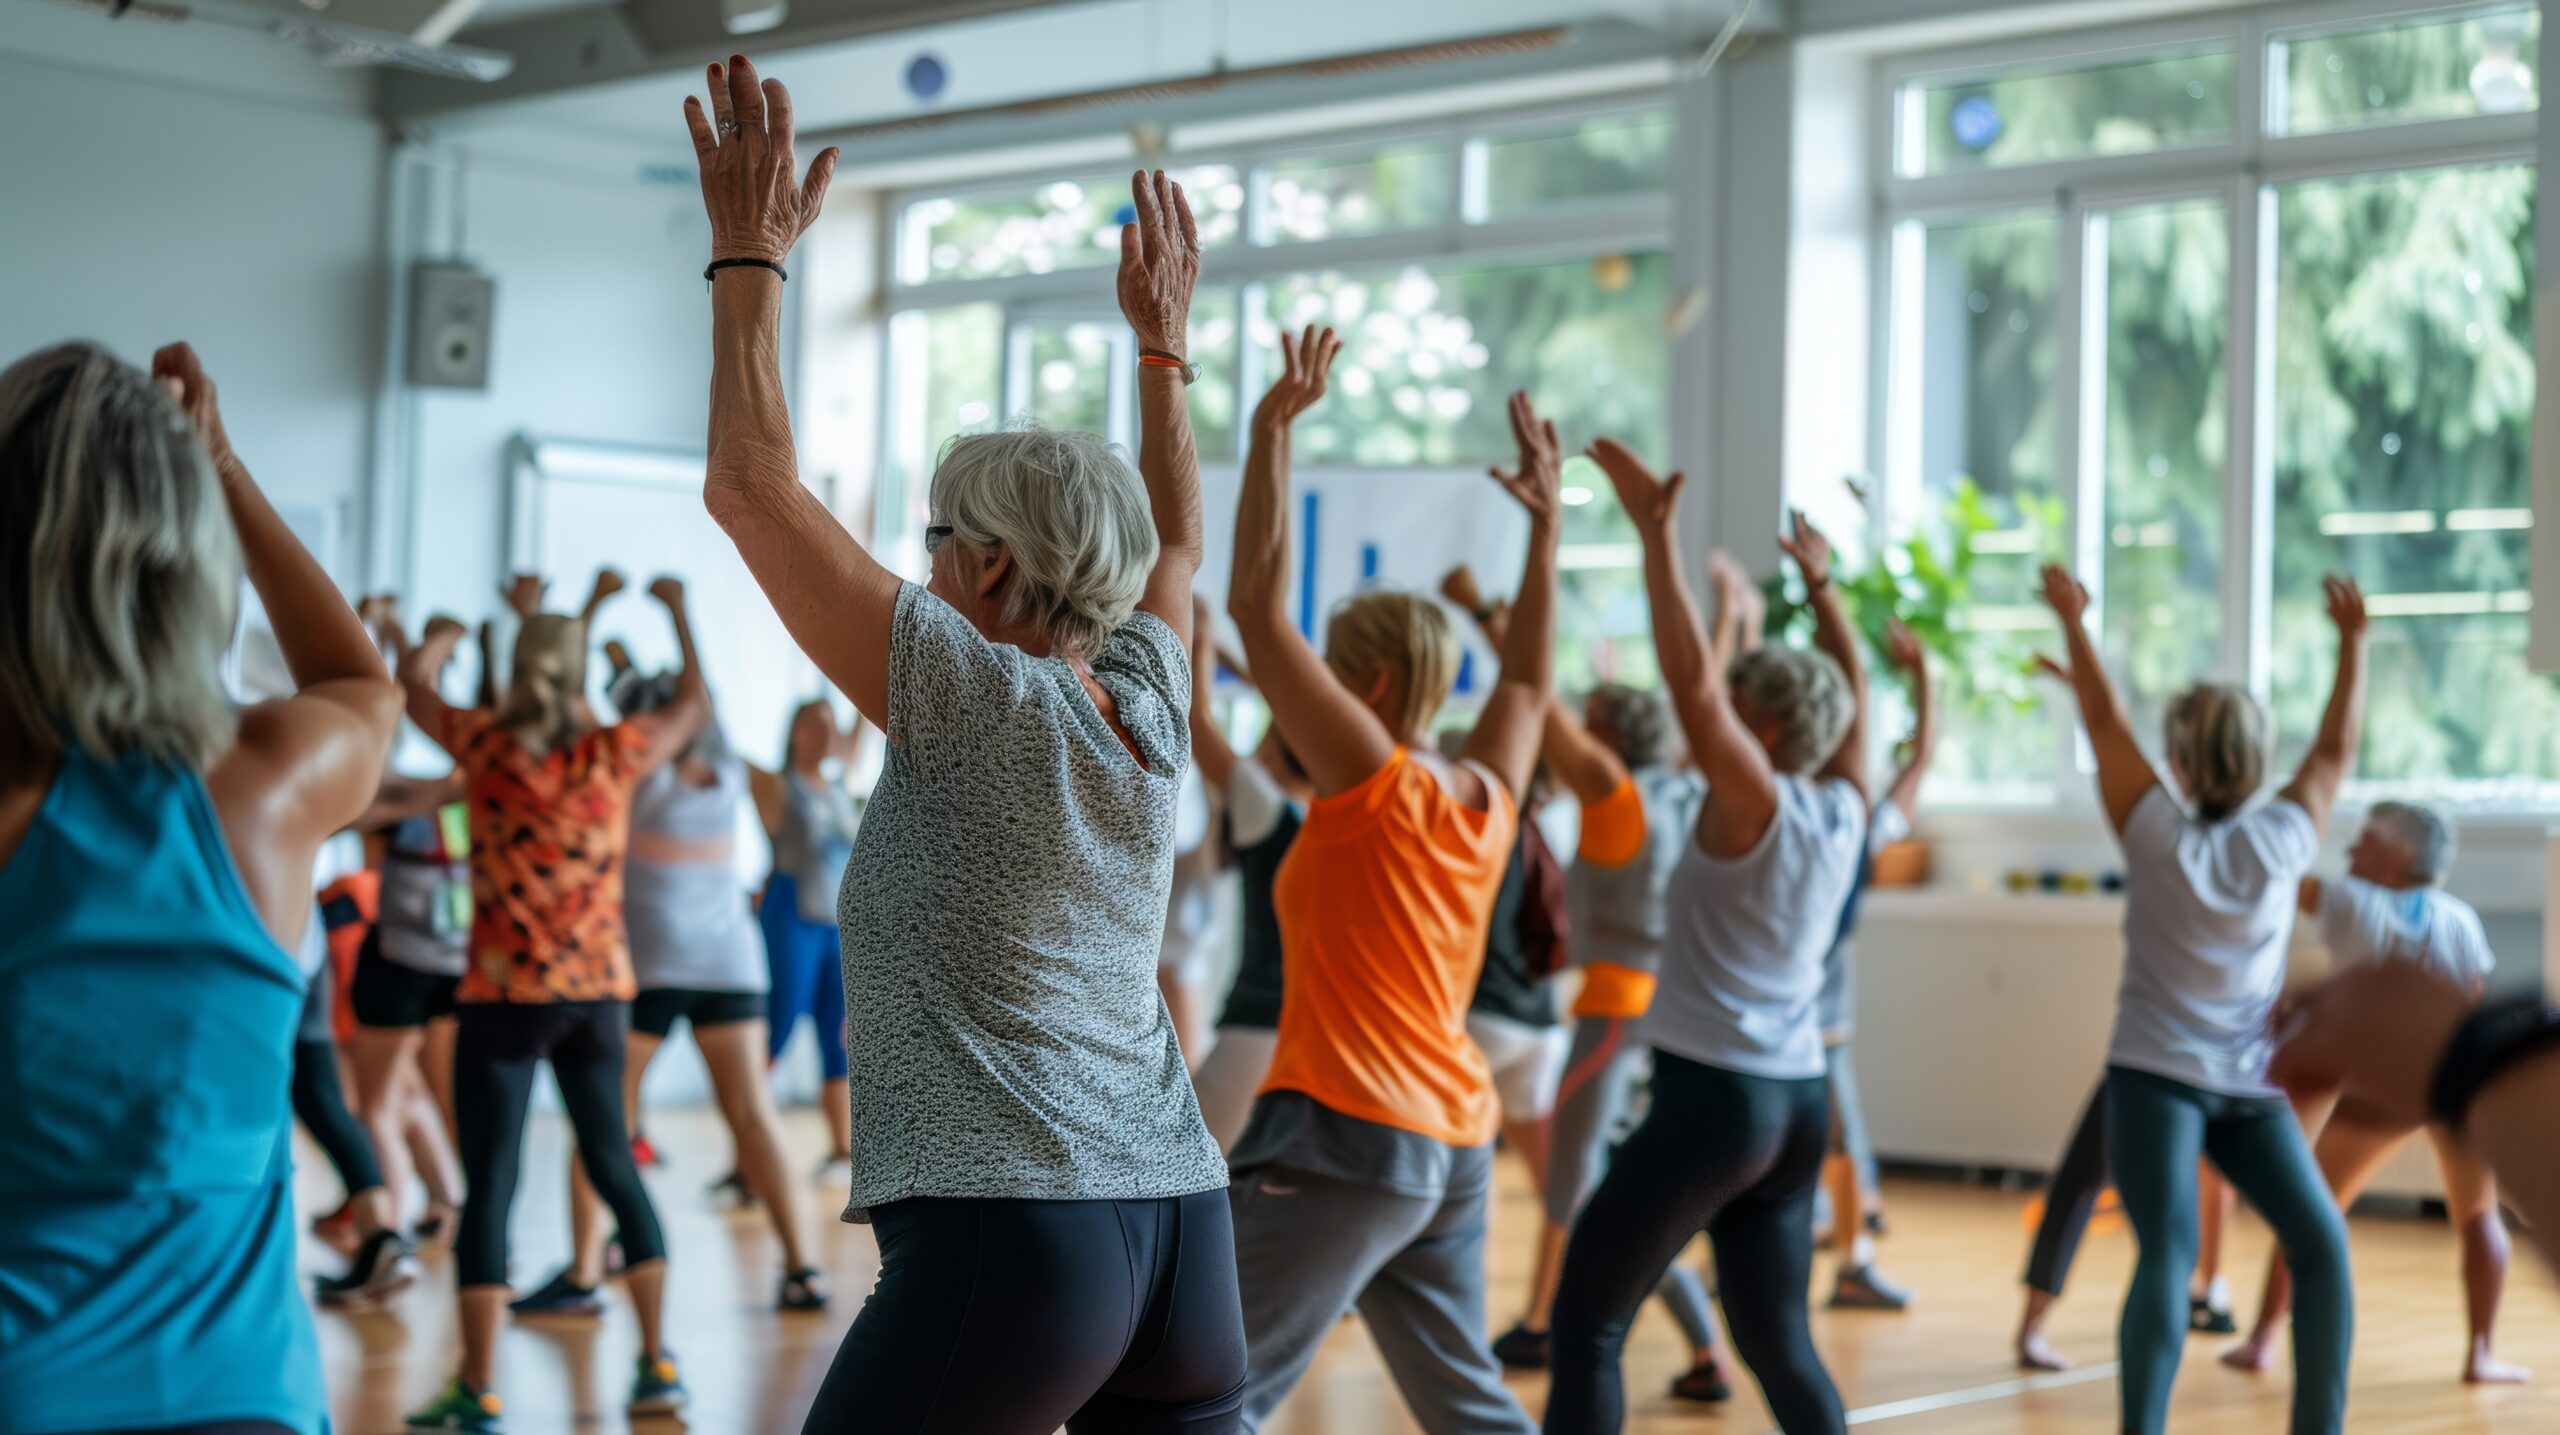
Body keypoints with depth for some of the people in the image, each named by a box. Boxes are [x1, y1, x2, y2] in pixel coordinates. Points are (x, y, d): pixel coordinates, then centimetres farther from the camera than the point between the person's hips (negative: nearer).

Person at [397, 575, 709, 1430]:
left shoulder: (487, 746, -5)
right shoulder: (616, 752, -1)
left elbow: (411, 682, 13)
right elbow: (694, 705, 18)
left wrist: (439, 639, 33)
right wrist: (677, 610, 29)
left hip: (502, 996, -2)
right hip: (599, 996, 3)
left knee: (490, 1184, -1)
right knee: (614, 1168, 17)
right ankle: (656, 1365, 19)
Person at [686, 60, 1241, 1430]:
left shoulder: (976, 698, -8)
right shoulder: (1148, 714, 9)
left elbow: (750, 486, -7)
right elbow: (1173, 546, 31)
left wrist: (750, 254, 0)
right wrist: (1162, 343, 39)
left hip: (1003, 1234, -7)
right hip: (1186, 1229, 7)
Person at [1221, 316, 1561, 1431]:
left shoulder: (1375, 785, -10)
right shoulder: (1485, 802, 9)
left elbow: (1257, 607, -13)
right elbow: (1530, 682, 28)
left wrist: (1273, 431, -10)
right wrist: (1546, 522, 33)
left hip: (1345, 1132, -9)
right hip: (1456, 1142, 9)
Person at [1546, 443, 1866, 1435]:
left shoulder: (1755, 809, -12)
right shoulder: (1842, 812, 7)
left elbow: (1691, 680, -21)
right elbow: (1850, 696, 23)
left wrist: (1658, 533, -20)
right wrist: (1820, 582, 30)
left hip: (1712, 1098, -8)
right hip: (1796, 1103, 8)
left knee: (1586, 1326, -1)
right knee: (1778, 1343, 14)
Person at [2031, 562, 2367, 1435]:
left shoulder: (2157, 835, -5)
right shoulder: (2284, 840, -1)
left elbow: (2105, 725, 3)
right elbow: (2336, 747, 12)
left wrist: (2073, 623, 11)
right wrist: (2352, 642, 21)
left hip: (2154, 1075, -1)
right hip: (2249, 1085, 1)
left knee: (2167, 1255, -13)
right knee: (2320, 1245, 7)